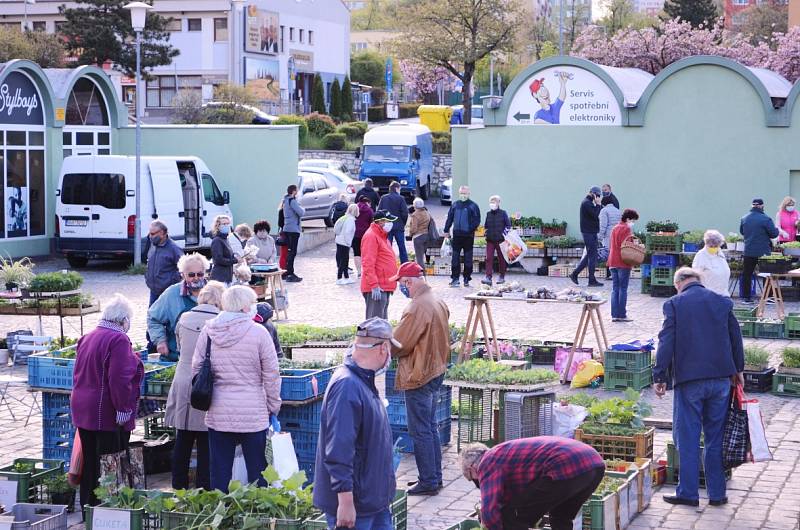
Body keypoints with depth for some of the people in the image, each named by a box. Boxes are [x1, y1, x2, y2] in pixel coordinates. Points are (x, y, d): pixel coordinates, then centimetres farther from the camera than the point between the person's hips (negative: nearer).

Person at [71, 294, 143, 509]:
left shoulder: (87, 338, 11)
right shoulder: (118, 340, -17)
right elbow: (119, 379, -23)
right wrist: (124, 408, -18)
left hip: (82, 410, 8)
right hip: (107, 414, -8)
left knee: (89, 462, 16)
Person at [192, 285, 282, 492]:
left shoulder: (208, 331, 2)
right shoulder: (258, 333, -8)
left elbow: (196, 368, 7)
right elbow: (271, 375, -5)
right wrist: (274, 406, 7)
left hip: (218, 413, 3)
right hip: (252, 413, -3)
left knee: (219, 470, 9)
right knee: (256, 469, 6)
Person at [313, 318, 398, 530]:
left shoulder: (364, 381, 11)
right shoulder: (347, 386, -22)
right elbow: (338, 452, -27)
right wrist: (345, 501, -27)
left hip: (375, 500, 10)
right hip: (354, 505, -10)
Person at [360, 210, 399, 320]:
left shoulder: (382, 236, 18)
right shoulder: (371, 236, -14)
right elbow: (368, 263, -20)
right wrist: (374, 285, -25)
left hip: (384, 287, 10)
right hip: (376, 289, -10)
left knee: (382, 318, 16)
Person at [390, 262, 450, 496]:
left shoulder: (417, 308, -23)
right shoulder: (438, 303, 7)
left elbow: (397, 345, -18)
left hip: (419, 377, -9)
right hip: (437, 370, 9)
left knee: (420, 431, -1)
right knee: (430, 427, 18)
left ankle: (428, 482, 3)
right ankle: (435, 477, 25)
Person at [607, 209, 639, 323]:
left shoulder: (615, 228, 15)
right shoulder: (626, 229, -10)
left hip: (613, 262, 8)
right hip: (623, 262, -8)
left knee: (615, 289, 8)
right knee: (623, 289, -2)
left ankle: (614, 315, 6)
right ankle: (622, 315, -1)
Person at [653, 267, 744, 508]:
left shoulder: (674, 304, -4)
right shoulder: (723, 302, 6)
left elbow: (666, 342, -8)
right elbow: (736, 338, 12)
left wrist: (659, 377, -3)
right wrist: (738, 370, 25)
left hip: (688, 379, -3)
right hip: (721, 378, 3)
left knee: (687, 437, 4)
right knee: (716, 437, 10)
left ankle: (688, 493, 6)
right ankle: (717, 493, 14)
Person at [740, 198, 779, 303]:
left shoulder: (744, 219, 2)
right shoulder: (765, 219, -14)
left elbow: (741, 232, 17)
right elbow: (774, 234, -11)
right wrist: (777, 230, 10)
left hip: (748, 251, 3)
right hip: (763, 252, -3)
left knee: (747, 274, 9)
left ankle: (747, 297, 9)